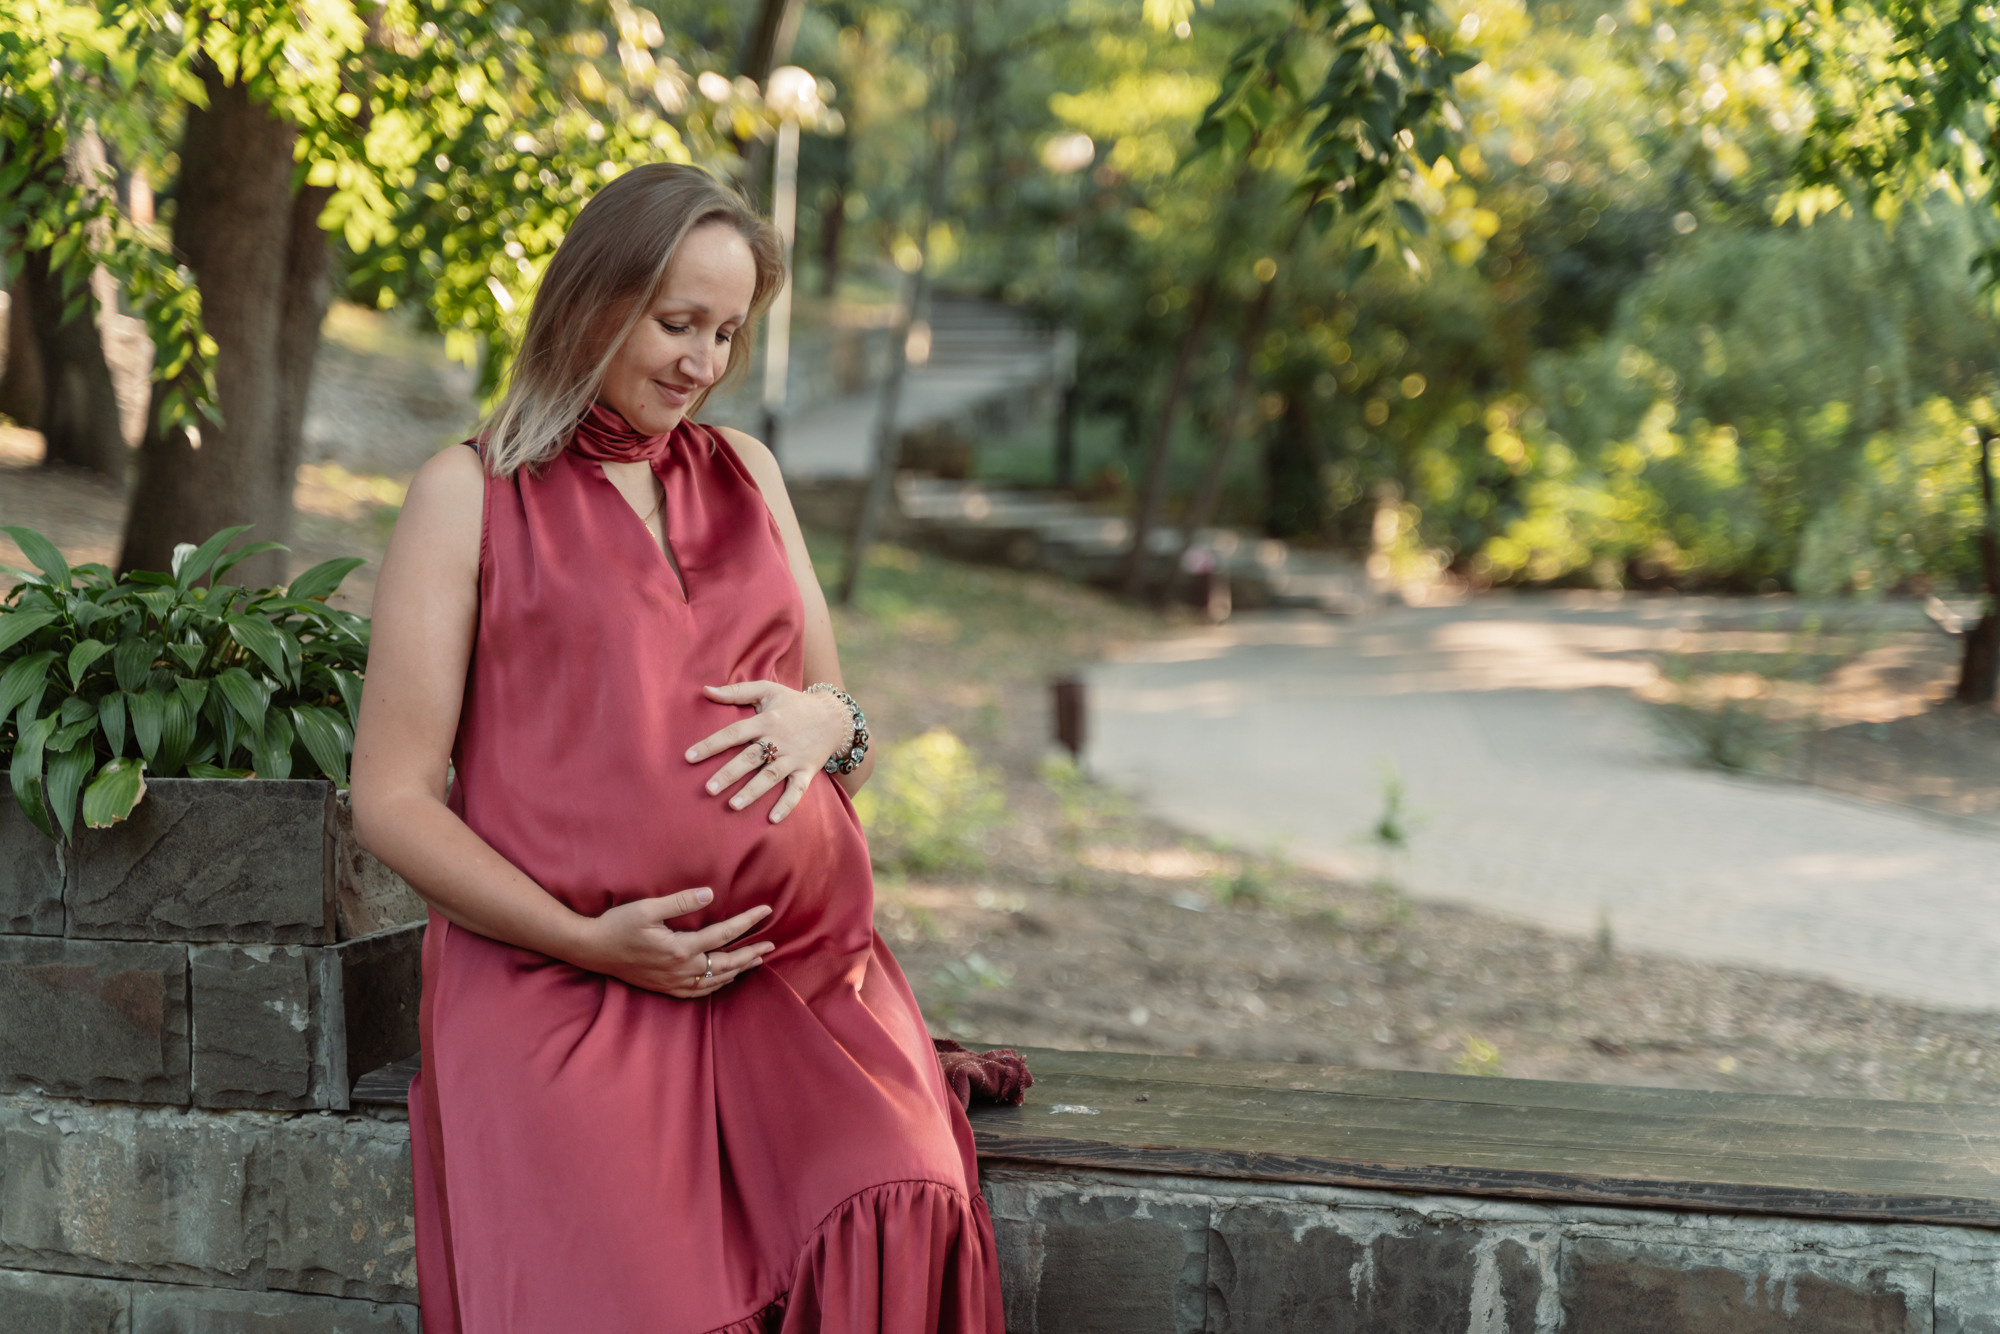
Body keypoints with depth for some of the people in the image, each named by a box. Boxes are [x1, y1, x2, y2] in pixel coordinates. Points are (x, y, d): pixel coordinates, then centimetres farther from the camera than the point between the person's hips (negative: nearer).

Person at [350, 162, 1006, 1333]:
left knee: (898, 1221, -27)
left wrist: (827, 720, 0)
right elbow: (392, 800, 2)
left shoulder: (747, 473, 21)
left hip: (800, 964, 3)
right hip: (561, 981, -3)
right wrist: (588, 939, -11)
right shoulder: (469, 494, 8)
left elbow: (848, 730, 26)